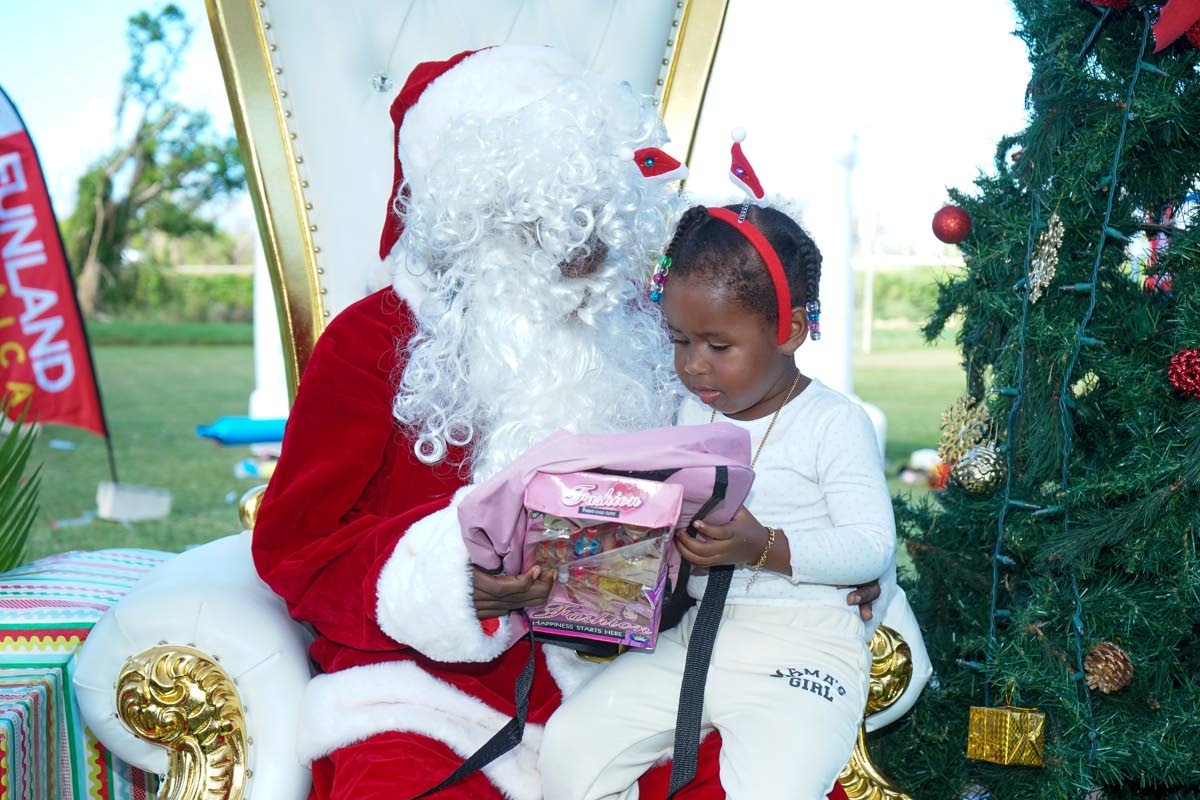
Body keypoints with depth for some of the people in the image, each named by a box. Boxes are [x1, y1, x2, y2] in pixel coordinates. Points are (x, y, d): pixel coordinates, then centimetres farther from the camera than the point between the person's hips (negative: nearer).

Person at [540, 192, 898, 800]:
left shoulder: (834, 423, -6)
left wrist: (765, 548, -24)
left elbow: (873, 546, -12)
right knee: (569, 745, -8)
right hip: (695, 632, 6)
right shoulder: (693, 412, 13)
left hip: (803, 644, -6)